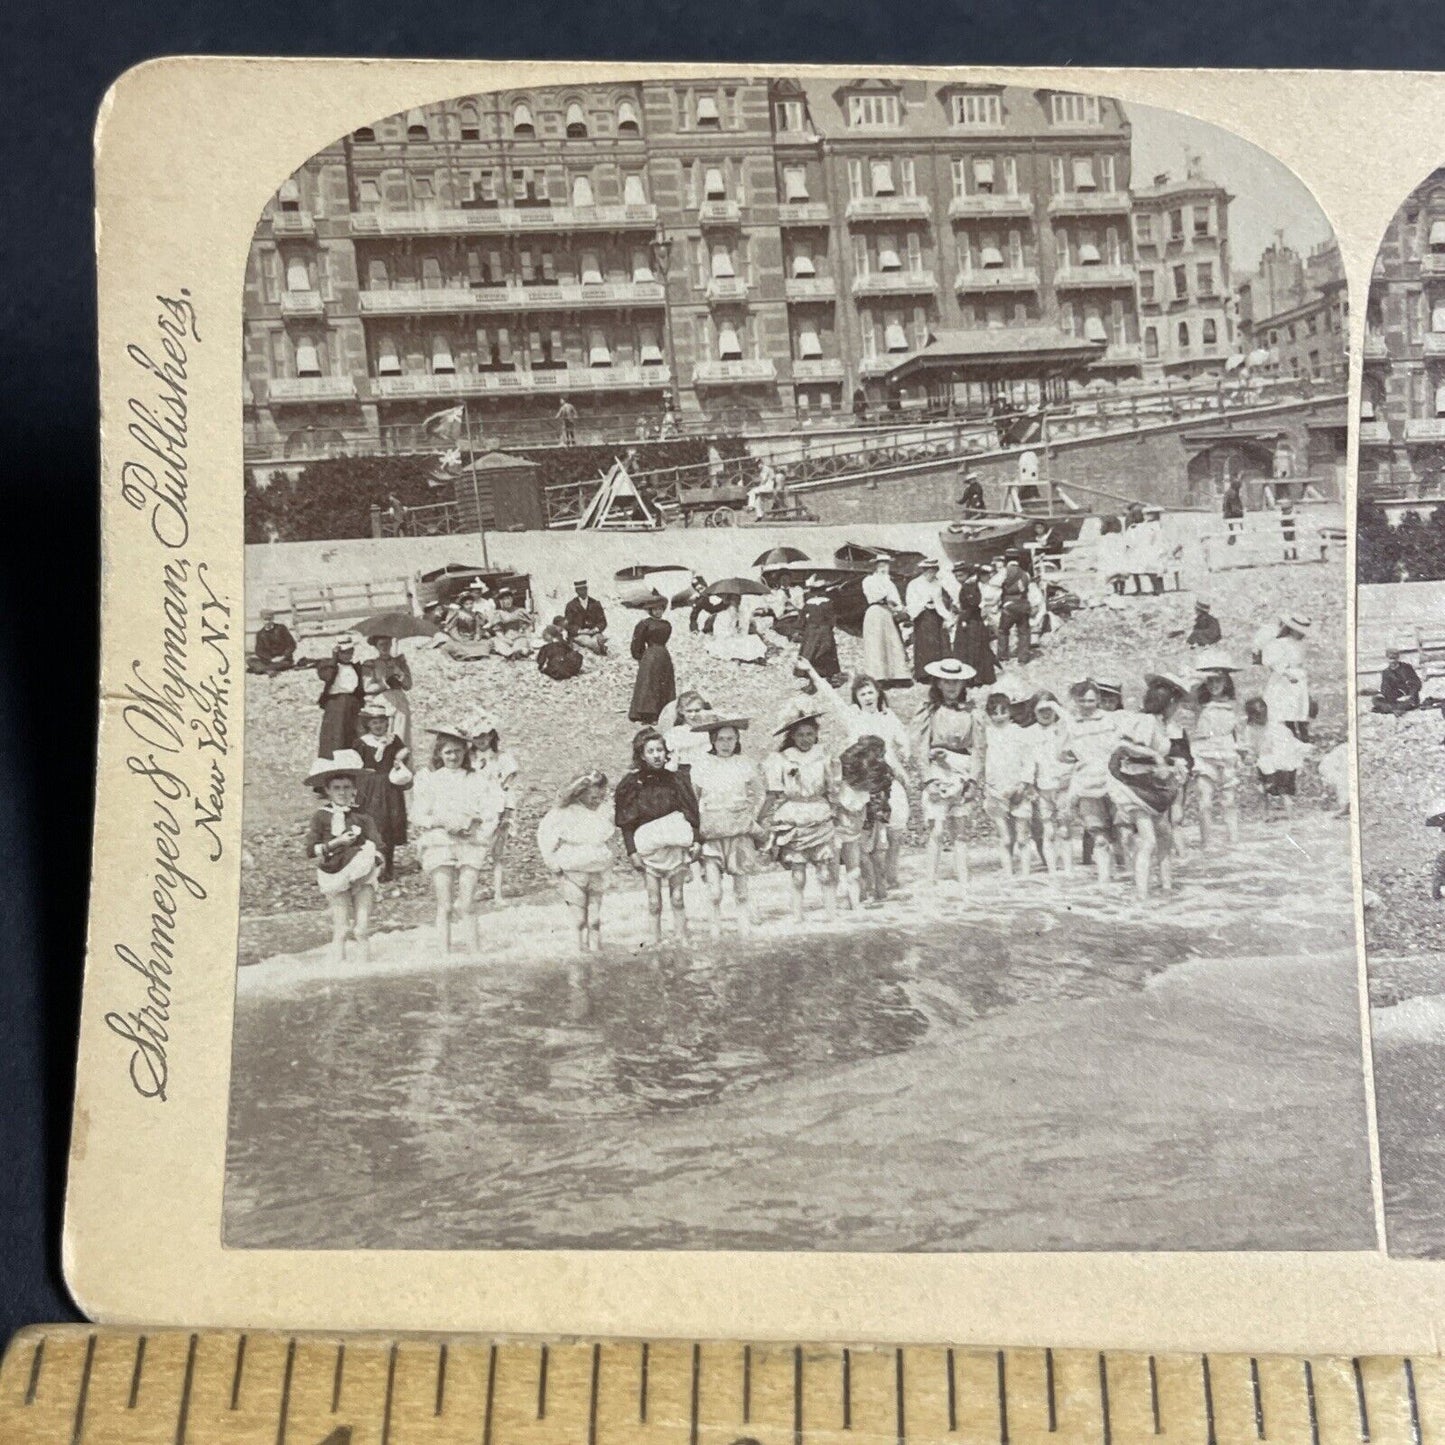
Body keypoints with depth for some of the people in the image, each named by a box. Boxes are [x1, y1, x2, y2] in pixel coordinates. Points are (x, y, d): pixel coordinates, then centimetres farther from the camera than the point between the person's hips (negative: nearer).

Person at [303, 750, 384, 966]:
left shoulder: (362, 816, 8)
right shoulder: (321, 817, 4)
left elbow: (377, 848, 4)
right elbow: (311, 851, -2)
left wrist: (370, 858, -15)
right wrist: (337, 842, -11)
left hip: (362, 875, 2)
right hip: (335, 876, -2)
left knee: (362, 929, -3)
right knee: (341, 930, -3)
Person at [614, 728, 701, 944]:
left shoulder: (676, 779, 4)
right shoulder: (631, 784, 0)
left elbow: (691, 813, 8)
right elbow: (626, 823, 0)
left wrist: (694, 840, -1)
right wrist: (632, 852, -7)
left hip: (676, 847, 1)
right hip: (647, 849, -1)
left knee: (677, 898, 3)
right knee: (654, 903, 0)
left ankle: (683, 943, 7)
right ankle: (655, 945, 4)